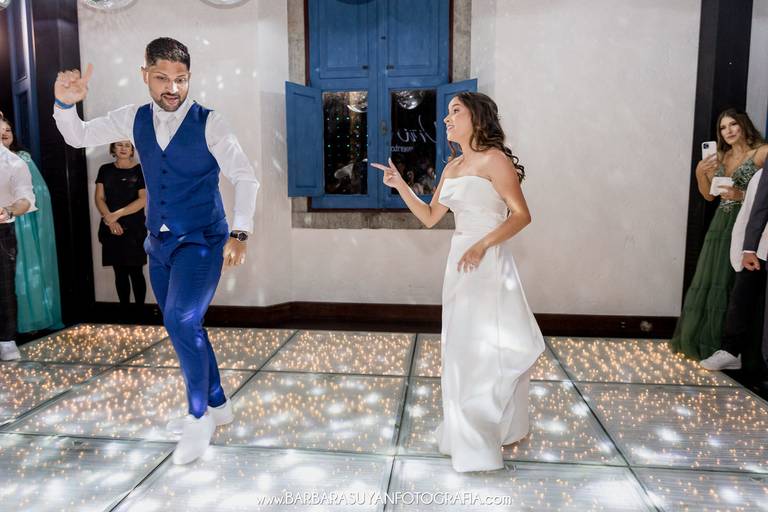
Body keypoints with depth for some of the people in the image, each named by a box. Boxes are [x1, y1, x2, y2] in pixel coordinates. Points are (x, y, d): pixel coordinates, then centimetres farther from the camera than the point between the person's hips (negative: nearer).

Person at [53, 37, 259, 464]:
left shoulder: (209, 124, -11)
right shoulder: (135, 119, 3)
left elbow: (246, 178, -11)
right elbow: (77, 137, 12)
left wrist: (240, 233, -20)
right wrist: (66, 104, -9)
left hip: (202, 242, -6)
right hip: (160, 242, 6)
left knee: (181, 322, -22)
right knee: (185, 328, 13)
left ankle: (199, 417, -2)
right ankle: (218, 405, 31)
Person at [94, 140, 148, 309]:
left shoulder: (141, 170, 0)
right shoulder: (105, 170, 9)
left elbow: (143, 200, -9)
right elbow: (99, 198, 4)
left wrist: (117, 214, -15)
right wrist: (110, 219, -12)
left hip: (134, 229, -3)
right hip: (111, 229, 3)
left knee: (136, 272, -3)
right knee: (120, 272, 7)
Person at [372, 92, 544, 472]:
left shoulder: (494, 159, -7)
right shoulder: (452, 167, 15)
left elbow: (521, 215, -12)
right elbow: (430, 217, 16)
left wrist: (482, 245, -23)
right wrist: (400, 185, 7)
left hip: (489, 263, -8)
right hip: (459, 262, 8)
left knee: (487, 349, -1)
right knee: (461, 348, 14)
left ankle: (482, 444, 15)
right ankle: (467, 435, 31)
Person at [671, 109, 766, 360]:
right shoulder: (720, 157, 14)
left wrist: (741, 196, -19)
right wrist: (701, 173, 0)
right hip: (720, 224, 6)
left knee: (732, 285, -4)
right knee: (707, 282, 6)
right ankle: (701, 340, 17)